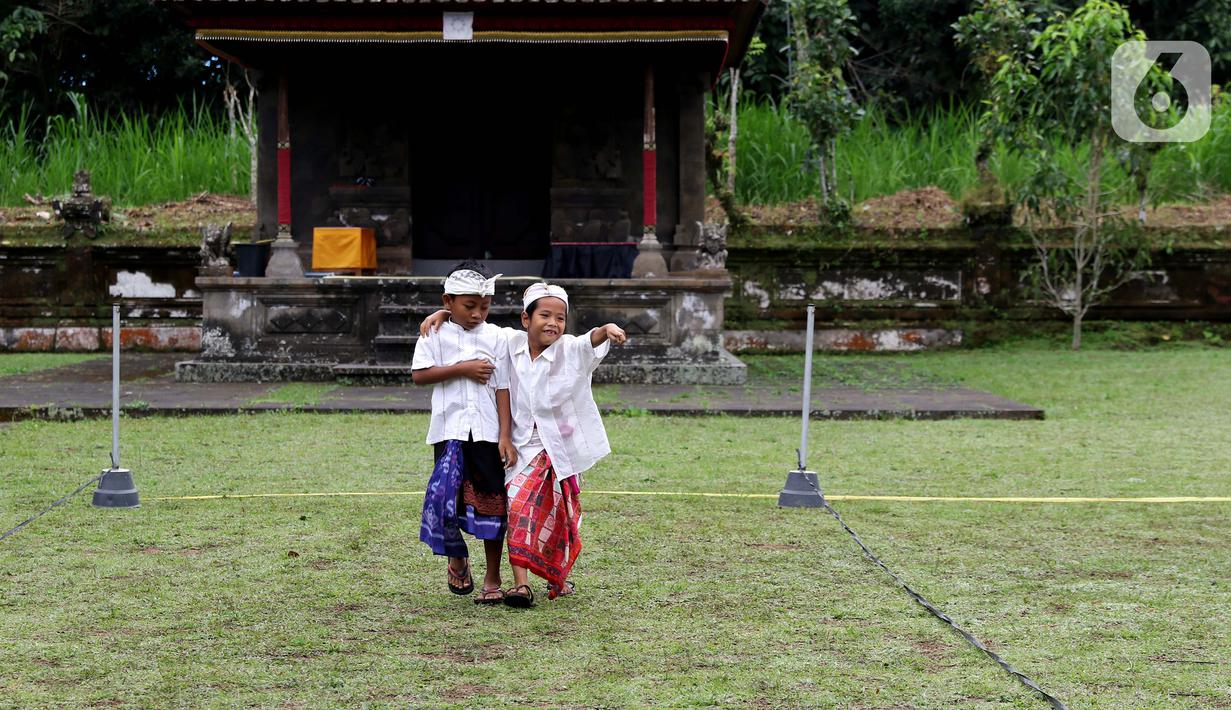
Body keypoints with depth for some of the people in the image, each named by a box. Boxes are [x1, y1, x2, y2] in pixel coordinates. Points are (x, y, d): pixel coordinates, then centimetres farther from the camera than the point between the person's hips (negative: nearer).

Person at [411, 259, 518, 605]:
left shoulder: (495, 337, 5)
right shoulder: (436, 335, 4)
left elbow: (502, 388, 2)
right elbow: (419, 374, -9)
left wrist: (505, 437, -5)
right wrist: (462, 369, -13)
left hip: (488, 432, 1)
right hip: (451, 430, -1)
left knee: (491, 502, 3)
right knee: (446, 495, -7)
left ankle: (492, 579, 14)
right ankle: (457, 557, 22)